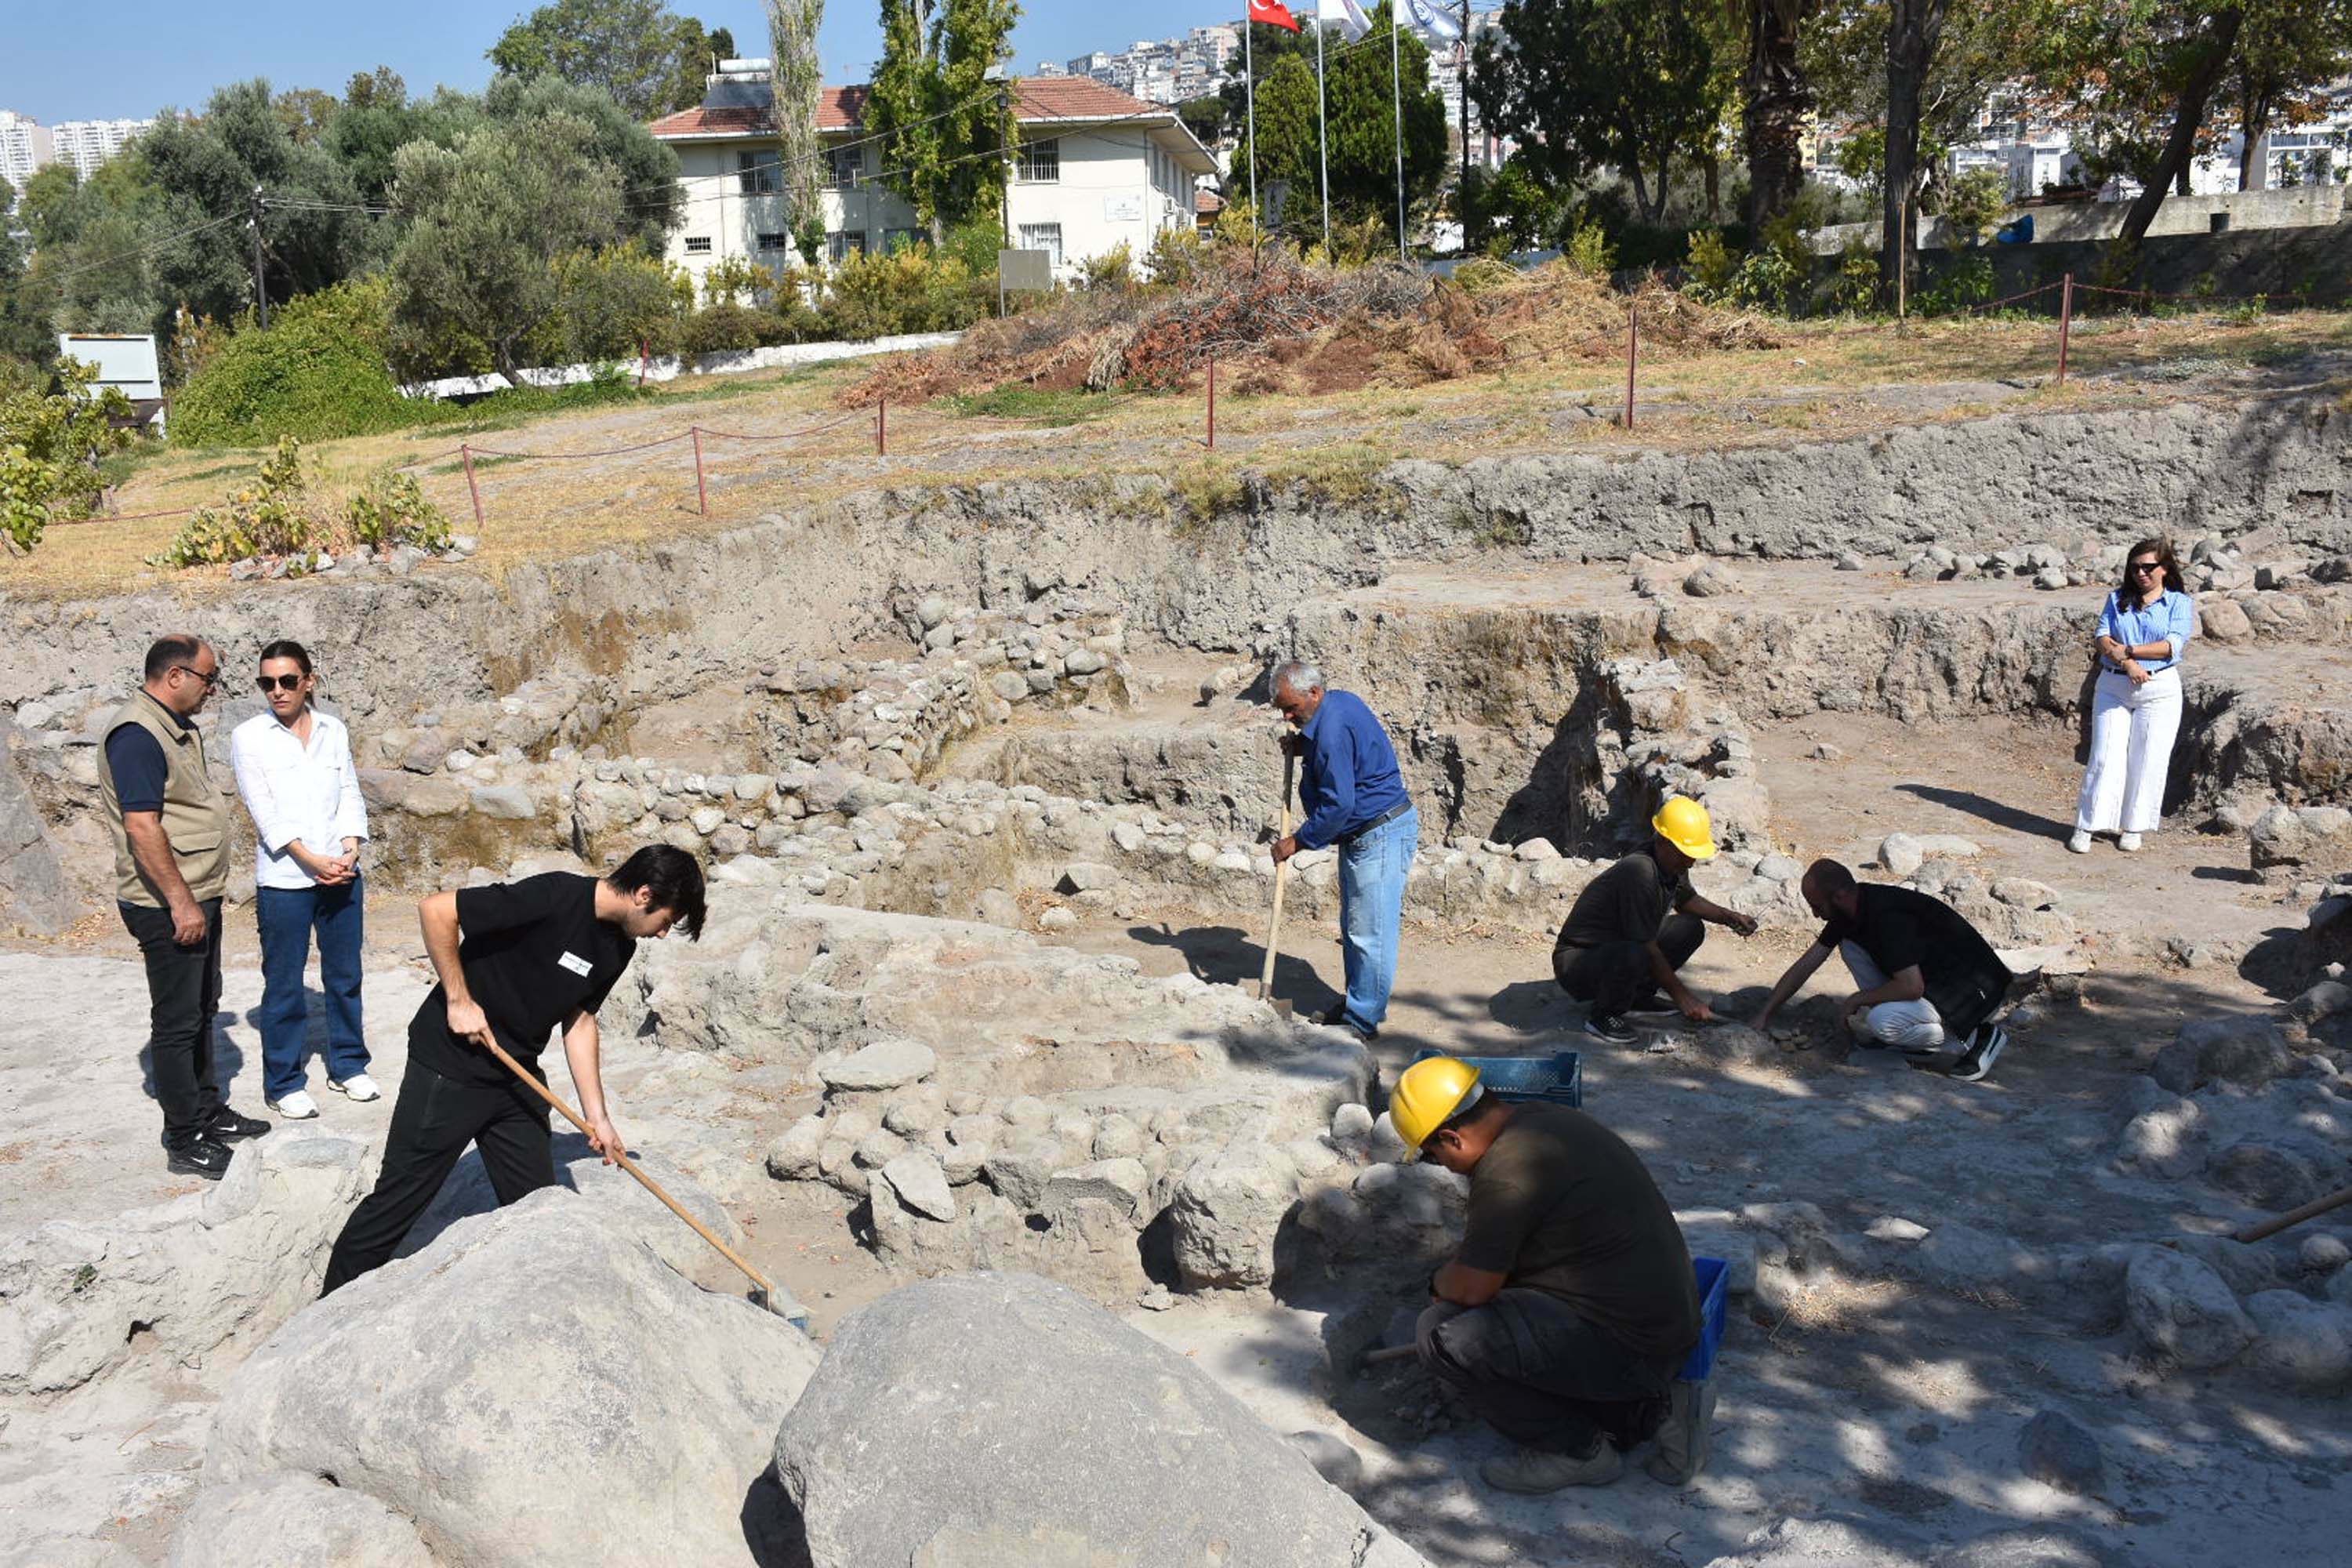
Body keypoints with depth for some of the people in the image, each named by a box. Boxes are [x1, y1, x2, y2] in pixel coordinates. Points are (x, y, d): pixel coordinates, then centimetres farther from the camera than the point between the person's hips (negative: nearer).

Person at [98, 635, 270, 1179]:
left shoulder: (179, 727, 12)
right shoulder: (136, 734, -19)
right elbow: (142, 827, -25)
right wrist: (181, 903, -24)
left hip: (198, 897, 10)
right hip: (168, 904, -10)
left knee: (202, 1010, 19)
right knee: (176, 1023, -2)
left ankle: (208, 1111, 32)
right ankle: (186, 1143, 6)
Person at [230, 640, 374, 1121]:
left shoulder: (334, 731, 8)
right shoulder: (248, 736, -2)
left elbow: (350, 796, 7)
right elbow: (264, 810, -9)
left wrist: (350, 851, -9)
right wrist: (313, 860, -16)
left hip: (341, 873, 4)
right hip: (284, 879, -4)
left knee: (344, 975, 12)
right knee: (284, 985, 2)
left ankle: (348, 1067, 26)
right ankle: (283, 1084, 13)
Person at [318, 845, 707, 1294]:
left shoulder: (618, 946, 1)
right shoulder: (553, 898, -26)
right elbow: (436, 910, -25)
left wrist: (596, 1114, 5)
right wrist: (459, 999, -20)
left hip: (517, 1077, 8)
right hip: (450, 1068, -7)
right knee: (398, 1201, 2)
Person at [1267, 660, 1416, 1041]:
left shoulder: (1332, 731, -24)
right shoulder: (1340, 702, 7)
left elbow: (1338, 804, -25)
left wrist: (1298, 841, -15)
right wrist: (1306, 748, 11)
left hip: (1382, 834, -11)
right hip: (1362, 835, 11)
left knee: (1370, 932, -7)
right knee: (1353, 926, 18)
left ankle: (1363, 1020, -1)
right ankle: (1355, 1004, 28)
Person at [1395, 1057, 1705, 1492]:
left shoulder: (1507, 1168, -20)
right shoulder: (1545, 1118, 10)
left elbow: (1472, 1287, -17)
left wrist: (1438, 1284, 4)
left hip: (1628, 1347, -10)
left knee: (1441, 1334, -16)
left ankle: (1576, 1450, -1)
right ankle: (1656, 1409, 16)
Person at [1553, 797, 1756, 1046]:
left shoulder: (1672, 864, -1)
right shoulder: (1639, 873, -30)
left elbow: (1686, 900, 24)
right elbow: (1647, 948, -25)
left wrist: (1729, 918, 8)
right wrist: (1681, 995, -17)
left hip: (1617, 946, 9)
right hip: (1576, 961, -9)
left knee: (1690, 928, 4)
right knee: (1633, 956, -39)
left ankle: (1639, 996, 12)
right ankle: (1602, 1017, -12)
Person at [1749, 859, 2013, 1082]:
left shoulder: (1886, 917, -29)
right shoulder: (1850, 910, 0)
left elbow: (1912, 987, -33)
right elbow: (1807, 963, 7)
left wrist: (1858, 999, -16)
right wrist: (1766, 1013, 6)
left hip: (1973, 992, -9)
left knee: (1884, 1021, -30)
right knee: (1850, 945, 1)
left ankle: (1976, 1038, -7)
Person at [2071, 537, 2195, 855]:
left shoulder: (2180, 602, 3)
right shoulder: (2117, 599, 11)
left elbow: (2172, 645, -10)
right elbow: (2102, 638, -2)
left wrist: (2126, 650, -13)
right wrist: (2128, 663, -18)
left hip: (2159, 689, -1)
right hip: (2113, 686, 2)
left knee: (2147, 760, 1)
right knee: (2105, 757, -2)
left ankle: (2132, 828, 11)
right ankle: (2085, 827, 0)